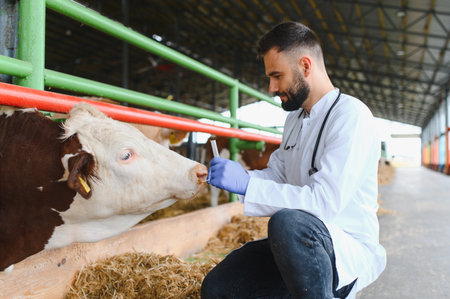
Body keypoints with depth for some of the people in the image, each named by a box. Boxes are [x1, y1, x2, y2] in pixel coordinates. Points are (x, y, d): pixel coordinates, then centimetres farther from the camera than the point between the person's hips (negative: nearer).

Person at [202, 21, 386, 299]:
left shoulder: (351, 115, -17)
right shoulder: (295, 119, 13)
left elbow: (324, 202, -26)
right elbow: (276, 175, 14)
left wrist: (246, 184, -25)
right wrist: (236, 177, -5)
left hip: (351, 248, -8)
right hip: (301, 244, 8)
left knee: (288, 222, -39)